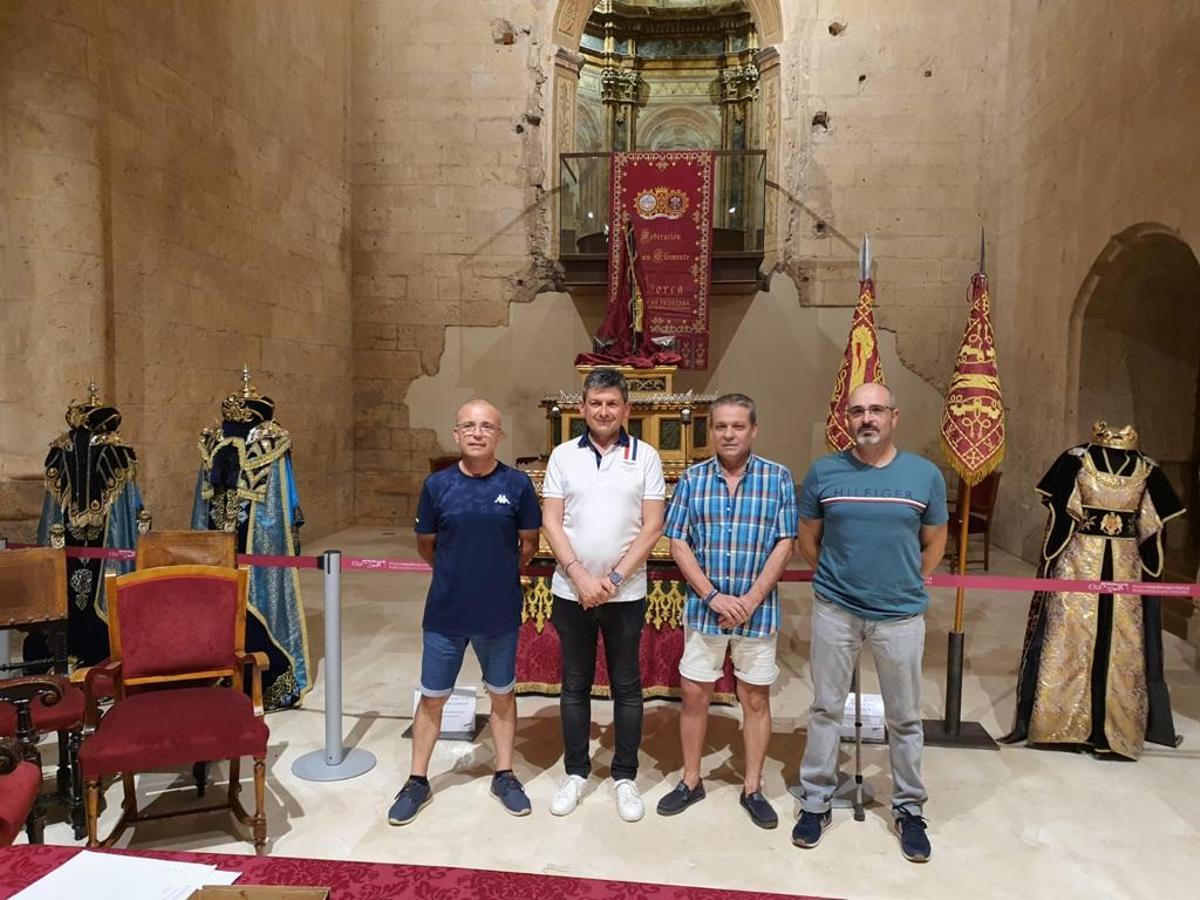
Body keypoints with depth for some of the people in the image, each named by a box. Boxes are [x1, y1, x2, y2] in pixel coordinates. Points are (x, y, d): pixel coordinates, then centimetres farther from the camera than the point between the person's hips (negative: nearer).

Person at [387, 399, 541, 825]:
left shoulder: (517, 484, -7)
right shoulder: (437, 485, -5)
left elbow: (528, 544, 4)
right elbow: (425, 545, 7)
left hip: (500, 614, 0)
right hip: (445, 613, 1)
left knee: (502, 693, 16)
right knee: (432, 697, 12)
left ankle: (504, 775, 34)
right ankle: (418, 781, 30)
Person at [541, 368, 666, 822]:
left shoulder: (645, 457, -1)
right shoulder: (563, 456, 2)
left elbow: (652, 526, -4)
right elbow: (551, 521, -1)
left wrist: (614, 578, -12)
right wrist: (580, 576, -12)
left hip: (626, 593, -1)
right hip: (571, 591, 1)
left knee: (626, 685, 9)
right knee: (575, 684, 12)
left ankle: (625, 776, 24)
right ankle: (575, 772, 28)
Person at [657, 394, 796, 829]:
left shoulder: (778, 478, -4)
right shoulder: (692, 479, -1)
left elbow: (784, 545, -6)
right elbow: (678, 544, -3)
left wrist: (750, 602, -13)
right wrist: (713, 596, -13)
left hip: (758, 609, -1)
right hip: (704, 608, 1)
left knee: (756, 698, 10)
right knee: (693, 694, 10)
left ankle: (753, 788, 27)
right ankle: (690, 781, 28)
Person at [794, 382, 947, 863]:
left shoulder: (925, 474, -2)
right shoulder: (823, 472, -3)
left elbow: (934, 542, 10)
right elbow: (807, 538, 8)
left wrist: (907, 585, 9)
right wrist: (834, 578, 8)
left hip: (901, 615, 0)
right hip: (835, 610, 0)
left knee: (904, 718, 13)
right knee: (825, 709, 11)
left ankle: (909, 809, 31)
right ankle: (816, 801, 27)